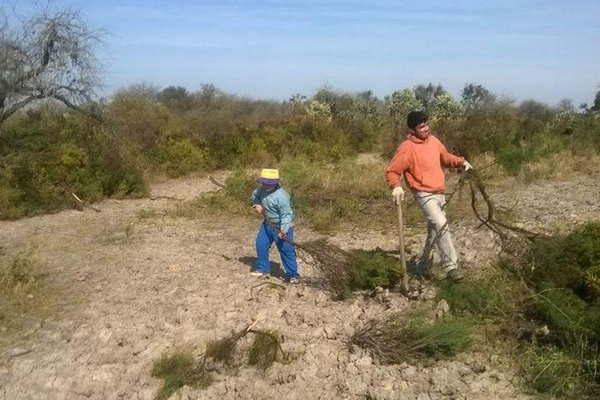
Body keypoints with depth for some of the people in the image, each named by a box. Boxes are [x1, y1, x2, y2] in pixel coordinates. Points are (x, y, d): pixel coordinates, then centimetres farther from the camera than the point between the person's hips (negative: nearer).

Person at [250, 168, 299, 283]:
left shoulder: (281, 196, -29)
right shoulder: (262, 189, -5)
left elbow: (286, 214, -28)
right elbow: (255, 195, 18)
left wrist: (283, 230, -35)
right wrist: (257, 204, 0)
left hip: (281, 226, -8)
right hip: (267, 224, 8)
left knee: (286, 250, -2)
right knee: (261, 244, 12)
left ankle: (292, 275, 10)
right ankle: (263, 269, 28)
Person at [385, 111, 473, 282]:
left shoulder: (433, 140, 6)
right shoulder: (407, 148, -15)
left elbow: (446, 156, 23)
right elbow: (391, 171, -13)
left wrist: (461, 162, 8)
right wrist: (396, 187, -29)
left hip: (439, 194, 8)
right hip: (425, 195, -8)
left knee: (434, 232, 15)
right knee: (441, 226, -22)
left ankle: (423, 266, 31)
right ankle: (451, 267, -15)